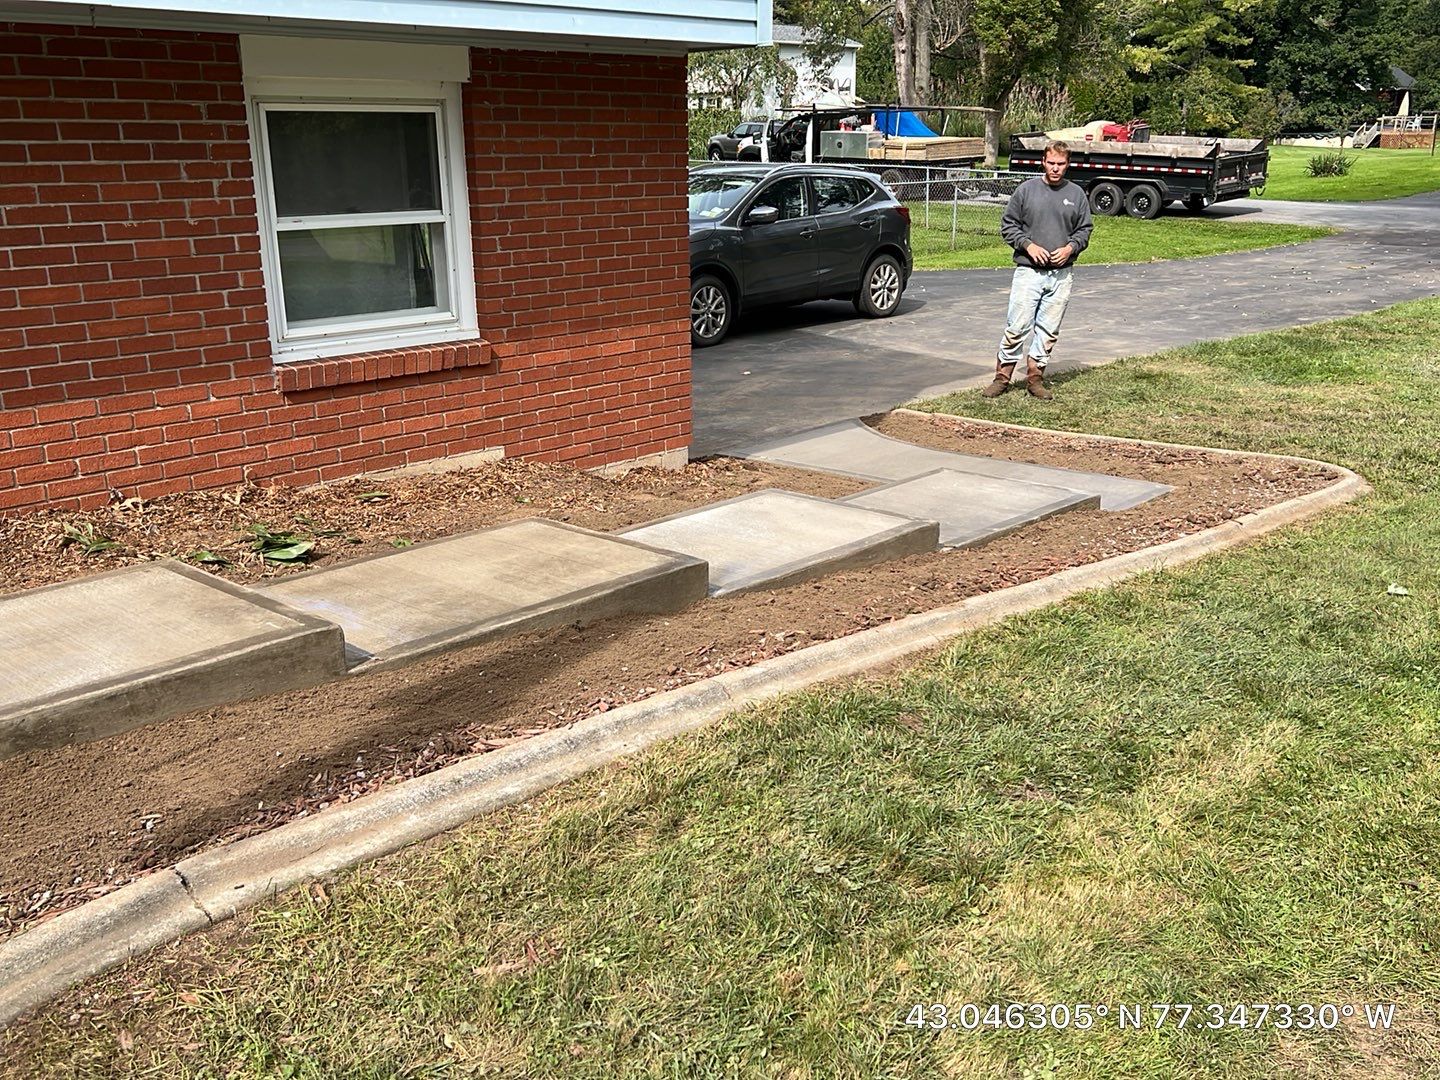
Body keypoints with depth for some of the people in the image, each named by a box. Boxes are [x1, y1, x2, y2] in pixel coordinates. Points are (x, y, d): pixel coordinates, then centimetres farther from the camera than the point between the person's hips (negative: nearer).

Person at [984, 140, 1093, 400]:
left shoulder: (1076, 194, 9)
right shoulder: (1026, 190, 1)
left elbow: (1084, 229, 15)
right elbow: (1008, 225, 4)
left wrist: (1070, 248, -4)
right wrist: (1028, 245, -9)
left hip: (1060, 274, 3)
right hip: (1028, 271, -3)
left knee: (1048, 330, 6)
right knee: (1017, 327, -6)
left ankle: (1035, 377, 16)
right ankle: (1002, 377, 3)